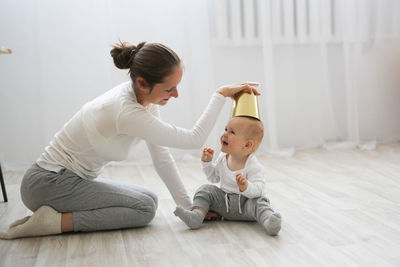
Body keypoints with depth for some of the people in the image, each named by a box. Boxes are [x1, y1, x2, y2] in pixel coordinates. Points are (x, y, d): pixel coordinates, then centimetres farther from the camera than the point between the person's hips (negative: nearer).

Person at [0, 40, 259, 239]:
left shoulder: (147, 98, -4)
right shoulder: (127, 112, -31)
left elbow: (162, 158, 1)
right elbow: (194, 138, -26)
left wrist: (189, 207, 0)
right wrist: (221, 94, -19)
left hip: (72, 179, 9)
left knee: (149, 198, 9)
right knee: (145, 207, -14)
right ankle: (54, 221, -11)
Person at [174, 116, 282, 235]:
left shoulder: (253, 165, -19)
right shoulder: (223, 157, 0)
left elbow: (258, 189, -28)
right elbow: (214, 177, 17)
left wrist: (246, 187, -48)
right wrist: (207, 162, 4)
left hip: (246, 201, -5)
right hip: (224, 203, 5)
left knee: (258, 202, -33)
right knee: (206, 189, -10)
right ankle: (196, 214, -29)